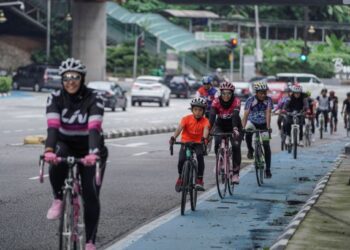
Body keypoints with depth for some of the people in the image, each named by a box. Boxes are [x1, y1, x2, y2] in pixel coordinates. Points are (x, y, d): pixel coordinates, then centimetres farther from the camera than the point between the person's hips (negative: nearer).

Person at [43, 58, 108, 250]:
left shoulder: (94, 99, -21)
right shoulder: (55, 98, -15)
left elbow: (94, 128, -35)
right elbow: (52, 126, -29)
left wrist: (93, 153, -52)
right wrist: (49, 150, -48)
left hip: (89, 149, -1)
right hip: (66, 145, 1)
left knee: (91, 194, -9)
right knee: (56, 166, -34)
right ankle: (58, 199, -8)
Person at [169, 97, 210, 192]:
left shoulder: (205, 121, -10)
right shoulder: (186, 119, -11)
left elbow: (206, 129, -30)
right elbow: (179, 128, -26)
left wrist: (204, 138, -53)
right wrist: (173, 138, -44)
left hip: (198, 143, 0)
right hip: (185, 142, 0)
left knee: (200, 155, -30)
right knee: (181, 160, -19)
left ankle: (199, 180, -22)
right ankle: (180, 178, 12)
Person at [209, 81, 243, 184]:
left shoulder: (236, 101, -26)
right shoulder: (216, 101, -23)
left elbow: (235, 115, -41)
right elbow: (212, 116, -34)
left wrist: (235, 128, -58)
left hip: (233, 126, -1)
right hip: (220, 126, 1)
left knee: (236, 146, -17)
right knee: (217, 143, -25)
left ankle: (235, 173, -7)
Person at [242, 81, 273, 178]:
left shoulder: (268, 100, -16)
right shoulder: (250, 100, -17)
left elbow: (268, 113, -27)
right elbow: (246, 114, -24)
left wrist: (268, 126, -40)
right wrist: (243, 127, -37)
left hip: (263, 124, 0)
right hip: (252, 122, 0)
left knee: (266, 146, -8)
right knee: (248, 133, -34)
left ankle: (268, 169, 1)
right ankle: (250, 150, -6)